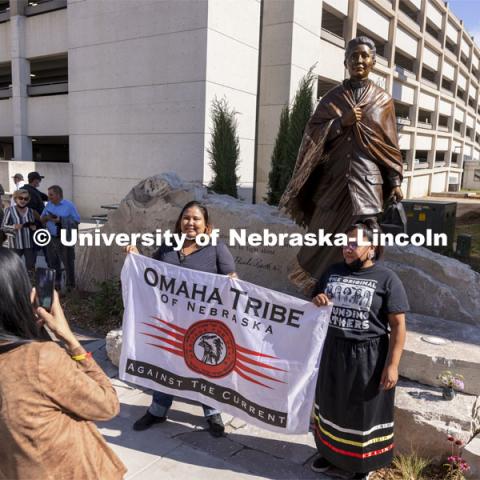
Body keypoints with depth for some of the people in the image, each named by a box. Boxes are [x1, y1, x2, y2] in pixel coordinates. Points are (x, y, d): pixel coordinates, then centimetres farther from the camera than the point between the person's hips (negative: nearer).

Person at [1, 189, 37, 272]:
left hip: (29, 244, 4)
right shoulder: (9, 210, -4)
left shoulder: (30, 211, 8)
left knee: (31, 267, 7)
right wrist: (13, 227, -21)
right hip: (15, 244, -3)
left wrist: (34, 227, -4)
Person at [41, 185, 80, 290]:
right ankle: (55, 283, 28)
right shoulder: (49, 204, 10)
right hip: (51, 238, 6)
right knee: (53, 263, 14)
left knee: (68, 263, -1)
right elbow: (42, 219, 12)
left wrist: (60, 220, -19)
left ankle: (71, 286, 10)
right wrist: (47, 217, -12)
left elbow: (77, 220, -11)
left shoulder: (69, 205, -7)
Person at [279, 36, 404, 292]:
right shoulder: (332, 98, 10)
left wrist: (395, 182, 2)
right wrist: (341, 122, -12)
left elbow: (390, 142, 7)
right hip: (334, 177, 1)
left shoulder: (383, 99, 9)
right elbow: (312, 134, 2)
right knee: (325, 231, 0)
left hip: (367, 178, -1)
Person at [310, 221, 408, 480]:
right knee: (332, 405, 20)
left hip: (368, 357, -5)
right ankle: (330, 452, 41)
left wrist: (392, 365, -16)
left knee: (364, 412, 11)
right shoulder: (333, 272, 5)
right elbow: (315, 305, 16)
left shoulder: (386, 278, -11)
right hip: (334, 352, 5)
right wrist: (315, 301, -8)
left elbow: (398, 325, -12)